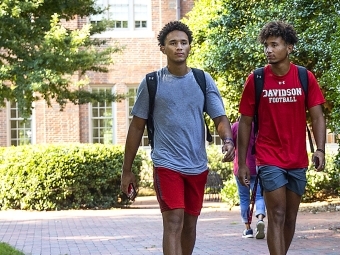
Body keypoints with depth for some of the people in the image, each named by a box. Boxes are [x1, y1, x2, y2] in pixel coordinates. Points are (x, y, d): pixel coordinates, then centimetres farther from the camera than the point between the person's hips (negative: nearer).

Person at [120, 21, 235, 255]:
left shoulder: (203, 80, 4)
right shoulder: (152, 82, -1)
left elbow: (220, 117, 0)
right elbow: (137, 127, 4)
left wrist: (228, 140, -23)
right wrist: (127, 170, 4)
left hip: (198, 165, 3)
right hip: (166, 164, -3)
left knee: (190, 223, 13)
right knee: (174, 222, -15)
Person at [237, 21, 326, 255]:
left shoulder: (305, 78, 0)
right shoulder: (256, 80, -4)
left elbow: (317, 117, -2)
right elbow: (245, 123, 0)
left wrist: (320, 149, -18)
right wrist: (242, 163, -2)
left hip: (298, 160, 3)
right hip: (269, 160, -3)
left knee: (291, 218, 11)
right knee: (277, 216, -10)